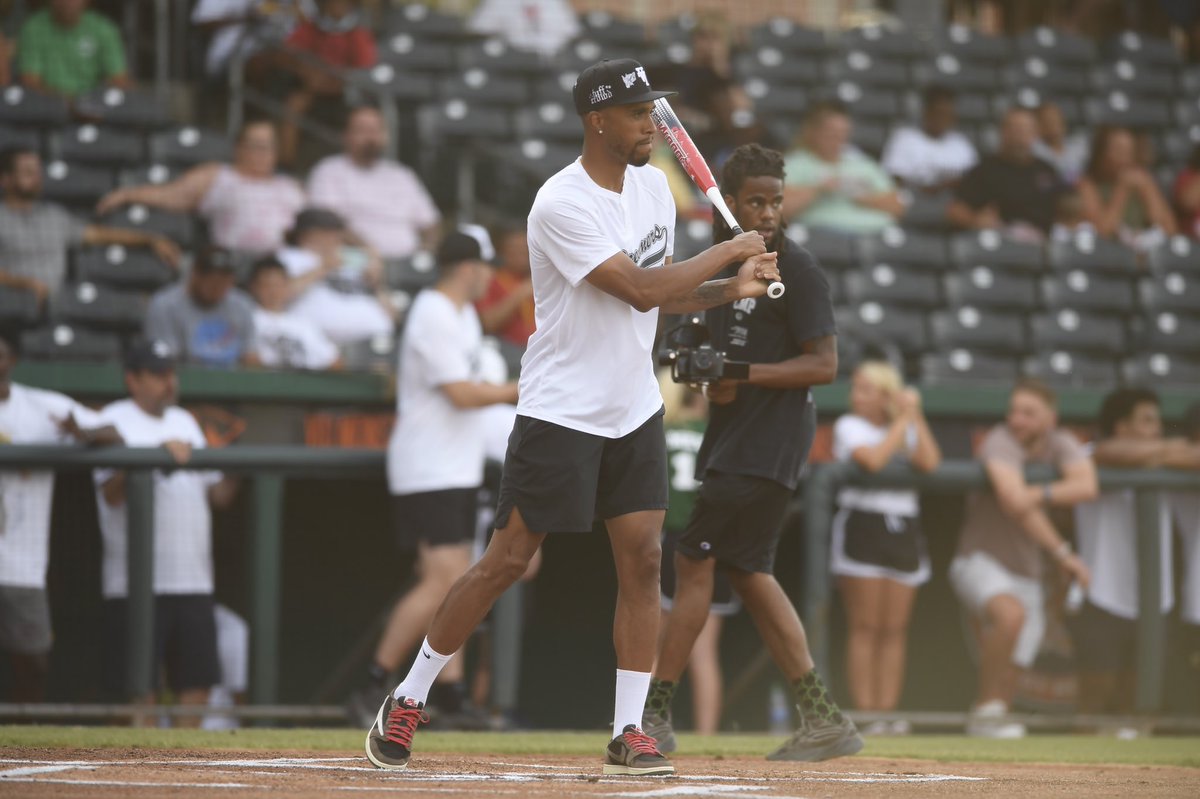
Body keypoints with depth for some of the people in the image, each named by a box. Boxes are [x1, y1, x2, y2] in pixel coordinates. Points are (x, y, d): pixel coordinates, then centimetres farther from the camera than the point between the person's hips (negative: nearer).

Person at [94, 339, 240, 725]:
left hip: (193, 579, 6)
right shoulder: (115, 421, -1)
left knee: (198, 679, 4)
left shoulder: (184, 422, 20)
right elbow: (111, 491, -16)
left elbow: (218, 494, 17)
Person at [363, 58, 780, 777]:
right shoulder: (562, 205, -19)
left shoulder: (653, 186, 7)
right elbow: (640, 291, -24)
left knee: (643, 561, -1)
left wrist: (730, 289, 0)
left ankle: (630, 732, 3)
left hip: (634, 411, 7)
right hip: (561, 413, -7)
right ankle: (408, 700, 9)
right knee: (508, 560, -4)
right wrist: (728, 252, -15)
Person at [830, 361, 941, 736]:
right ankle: (865, 714, -9)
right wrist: (902, 421, -6)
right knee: (865, 627, -7)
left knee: (895, 630, 1)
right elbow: (872, 460, -16)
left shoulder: (909, 429, 14)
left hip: (904, 531, 4)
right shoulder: (849, 426, 3)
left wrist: (915, 416, -1)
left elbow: (929, 463, -4)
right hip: (861, 525, -4)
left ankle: (887, 714, 0)